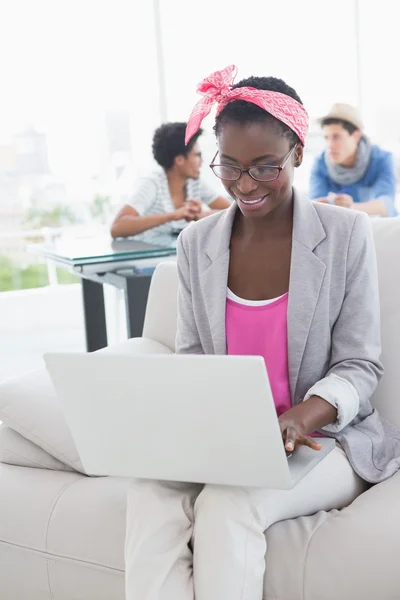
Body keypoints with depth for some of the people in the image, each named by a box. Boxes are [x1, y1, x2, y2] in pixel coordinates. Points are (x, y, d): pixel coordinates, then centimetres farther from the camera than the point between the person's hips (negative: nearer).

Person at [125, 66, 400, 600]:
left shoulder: (346, 233, -4)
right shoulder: (196, 244, 6)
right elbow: (190, 358, 9)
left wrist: (301, 419, -25)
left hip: (323, 438, -2)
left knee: (228, 504, -33)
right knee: (151, 493, -30)